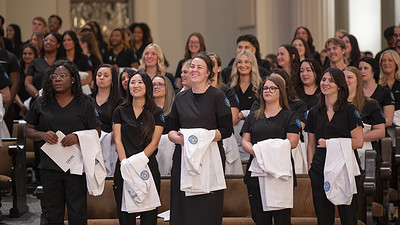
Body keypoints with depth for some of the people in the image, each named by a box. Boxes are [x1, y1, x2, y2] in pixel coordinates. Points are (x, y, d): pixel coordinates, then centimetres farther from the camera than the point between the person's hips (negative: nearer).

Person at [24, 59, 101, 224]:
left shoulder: (84, 104, 5)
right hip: (49, 166, 2)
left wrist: (78, 137, -13)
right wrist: (43, 135, -8)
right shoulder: (41, 104, 9)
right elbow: (28, 130, 13)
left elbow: (96, 131, 5)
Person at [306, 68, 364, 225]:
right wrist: (310, 167, 4)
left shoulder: (350, 110, -2)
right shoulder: (314, 112, 11)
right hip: (320, 169, 4)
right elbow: (311, 145, 14)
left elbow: (358, 142, -7)